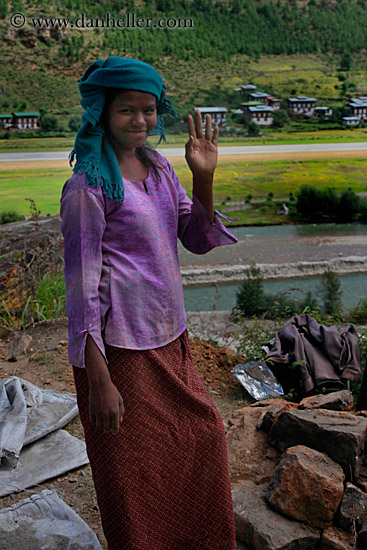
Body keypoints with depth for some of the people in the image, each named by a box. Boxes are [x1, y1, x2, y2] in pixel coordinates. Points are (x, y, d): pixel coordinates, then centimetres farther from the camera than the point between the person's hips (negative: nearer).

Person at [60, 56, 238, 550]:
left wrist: (203, 178, -8)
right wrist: (98, 380, -18)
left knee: (203, 435, 24)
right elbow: (82, 286, -17)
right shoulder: (87, 186, -16)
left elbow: (200, 240, 8)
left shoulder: (157, 166, 6)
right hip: (120, 347, -8)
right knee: (133, 467, 10)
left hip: (170, 337, 8)